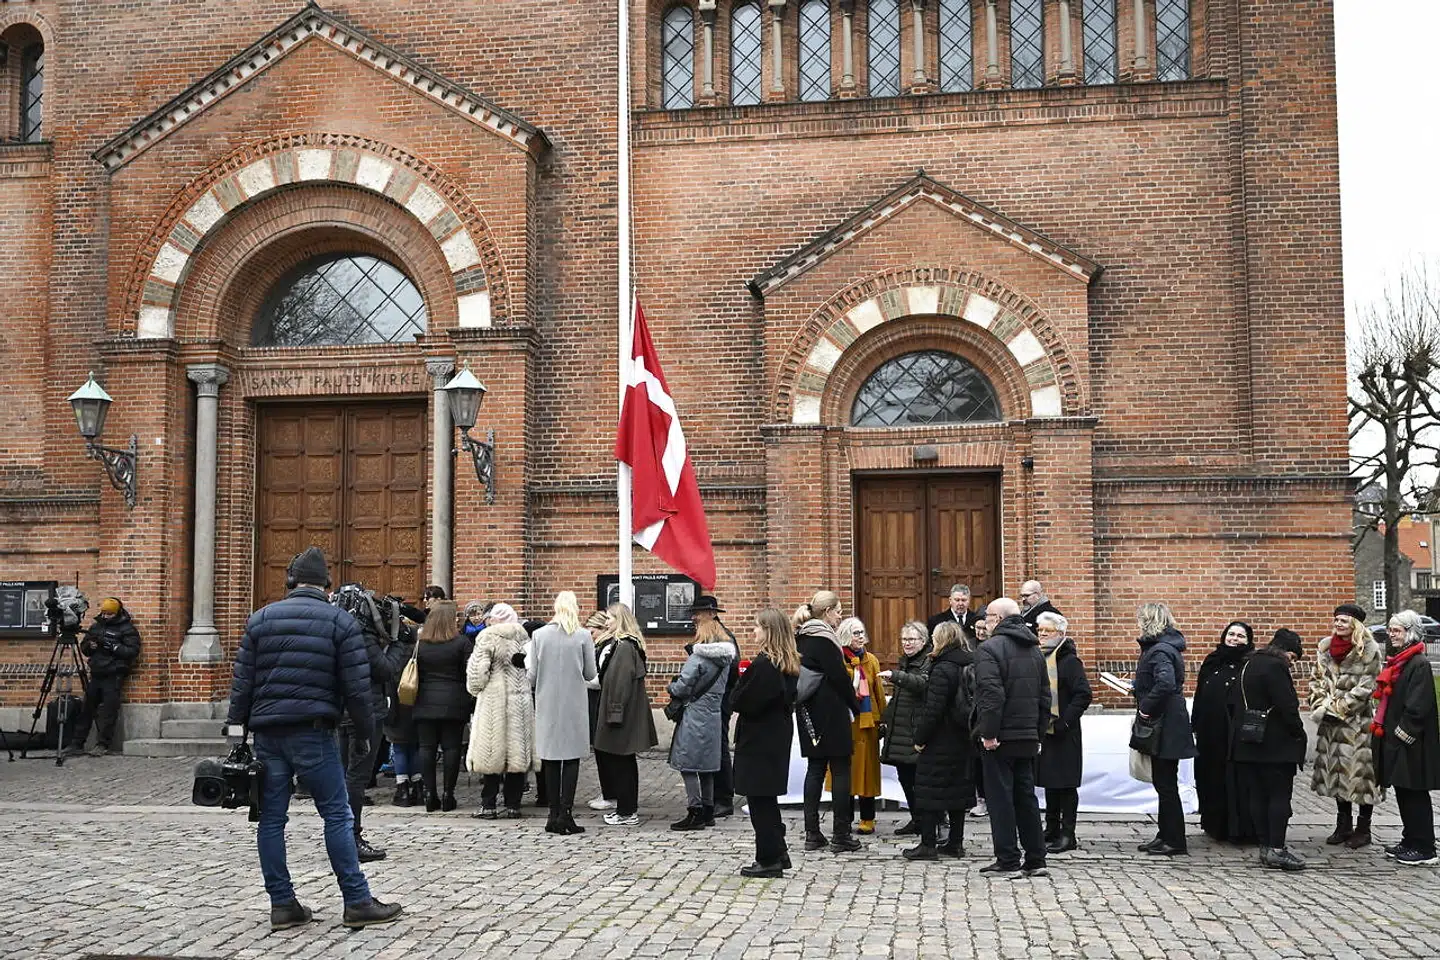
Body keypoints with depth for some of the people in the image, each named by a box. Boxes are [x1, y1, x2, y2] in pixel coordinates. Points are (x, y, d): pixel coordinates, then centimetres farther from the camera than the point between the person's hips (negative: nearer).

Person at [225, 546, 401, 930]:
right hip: (313, 731, -3)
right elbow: (356, 687, -3)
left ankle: (282, 905, 12)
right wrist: (361, 733, 7)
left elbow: (242, 682, 6)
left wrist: (236, 727, 10)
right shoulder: (341, 622, 0)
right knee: (337, 815, 1)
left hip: (266, 732, 4)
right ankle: (357, 902, 1)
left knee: (271, 819, 9)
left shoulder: (260, 619, 9)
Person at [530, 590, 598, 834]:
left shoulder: (538, 635, -2)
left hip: (547, 704, 2)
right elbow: (590, 674, 0)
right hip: (574, 704, -2)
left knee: (551, 759, 9)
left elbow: (532, 675, 0)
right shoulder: (583, 636, -6)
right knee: (572, 759, 3)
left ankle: (554, 815, 12)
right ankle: (565, 813, -4)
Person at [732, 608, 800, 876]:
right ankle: (778, 854, 23)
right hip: (779, 736, 9)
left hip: (758, 742, -9)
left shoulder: (763, 664, -20)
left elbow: (741, 702, -19)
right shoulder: (789, 664, 7)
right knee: (768, 799, 18)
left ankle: (768, 859, 5)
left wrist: (742, 679, -2)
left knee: (760, 800, 0)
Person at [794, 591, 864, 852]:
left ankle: (812, 834, 11)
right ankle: (841, 835, 1)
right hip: (831, 713, -8)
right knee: (840, 770, -1)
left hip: (809, 714, 8)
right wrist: (856, 707, -3)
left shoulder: (801, 638, 10)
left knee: (815, 769, 11)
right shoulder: (823, 639, -15)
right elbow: (839, 677, -15)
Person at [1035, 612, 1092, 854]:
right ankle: (1051, 831, 22)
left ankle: (1067, 834, 3)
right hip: (1043, 732, 7)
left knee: (1065, 784, -2)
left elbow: (1084, 695, -16)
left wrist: (1063, 721, -19)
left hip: (1064, 734, -7)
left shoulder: (1069, 661, -10)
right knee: (1049, 783, 13)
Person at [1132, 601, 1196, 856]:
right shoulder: (1166, 647, 13)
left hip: (1165, 727, -10)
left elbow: (1165, 683, -34)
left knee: (1166, 785, -2)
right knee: (1164, 783, 15)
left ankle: (1174, 841, 4)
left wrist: (1147, 707, -24)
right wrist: (1137, 688, 14)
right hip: (1166, 727, 10)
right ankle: (1166, 836, 22)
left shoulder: (1160, 651, -19)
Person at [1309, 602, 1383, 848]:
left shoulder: (1369, 650, -9)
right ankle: (1344, 826, 23)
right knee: (1337, 772, 12)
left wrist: (1338, 708, -12)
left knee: (1361, 772, -2)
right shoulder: (1325, 646, 7)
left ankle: (1363, 828, 9)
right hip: (1331, 723, 6)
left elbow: (1365, 687, -13)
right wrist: (1322, 705, -4)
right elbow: (1316, 678, 10)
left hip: (1358, 720, -6)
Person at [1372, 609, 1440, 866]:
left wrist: (1402, 734, -17)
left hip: (1410, 744, -9)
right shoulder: (1395, 661, 13)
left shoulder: (1419, 664, -16)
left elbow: (1417, 708, -21)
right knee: (1402, 793, 15)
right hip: (1393, 740, 9)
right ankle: (1410, 841, 24)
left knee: (1414, 795, -2)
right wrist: (1381, 726, 13)